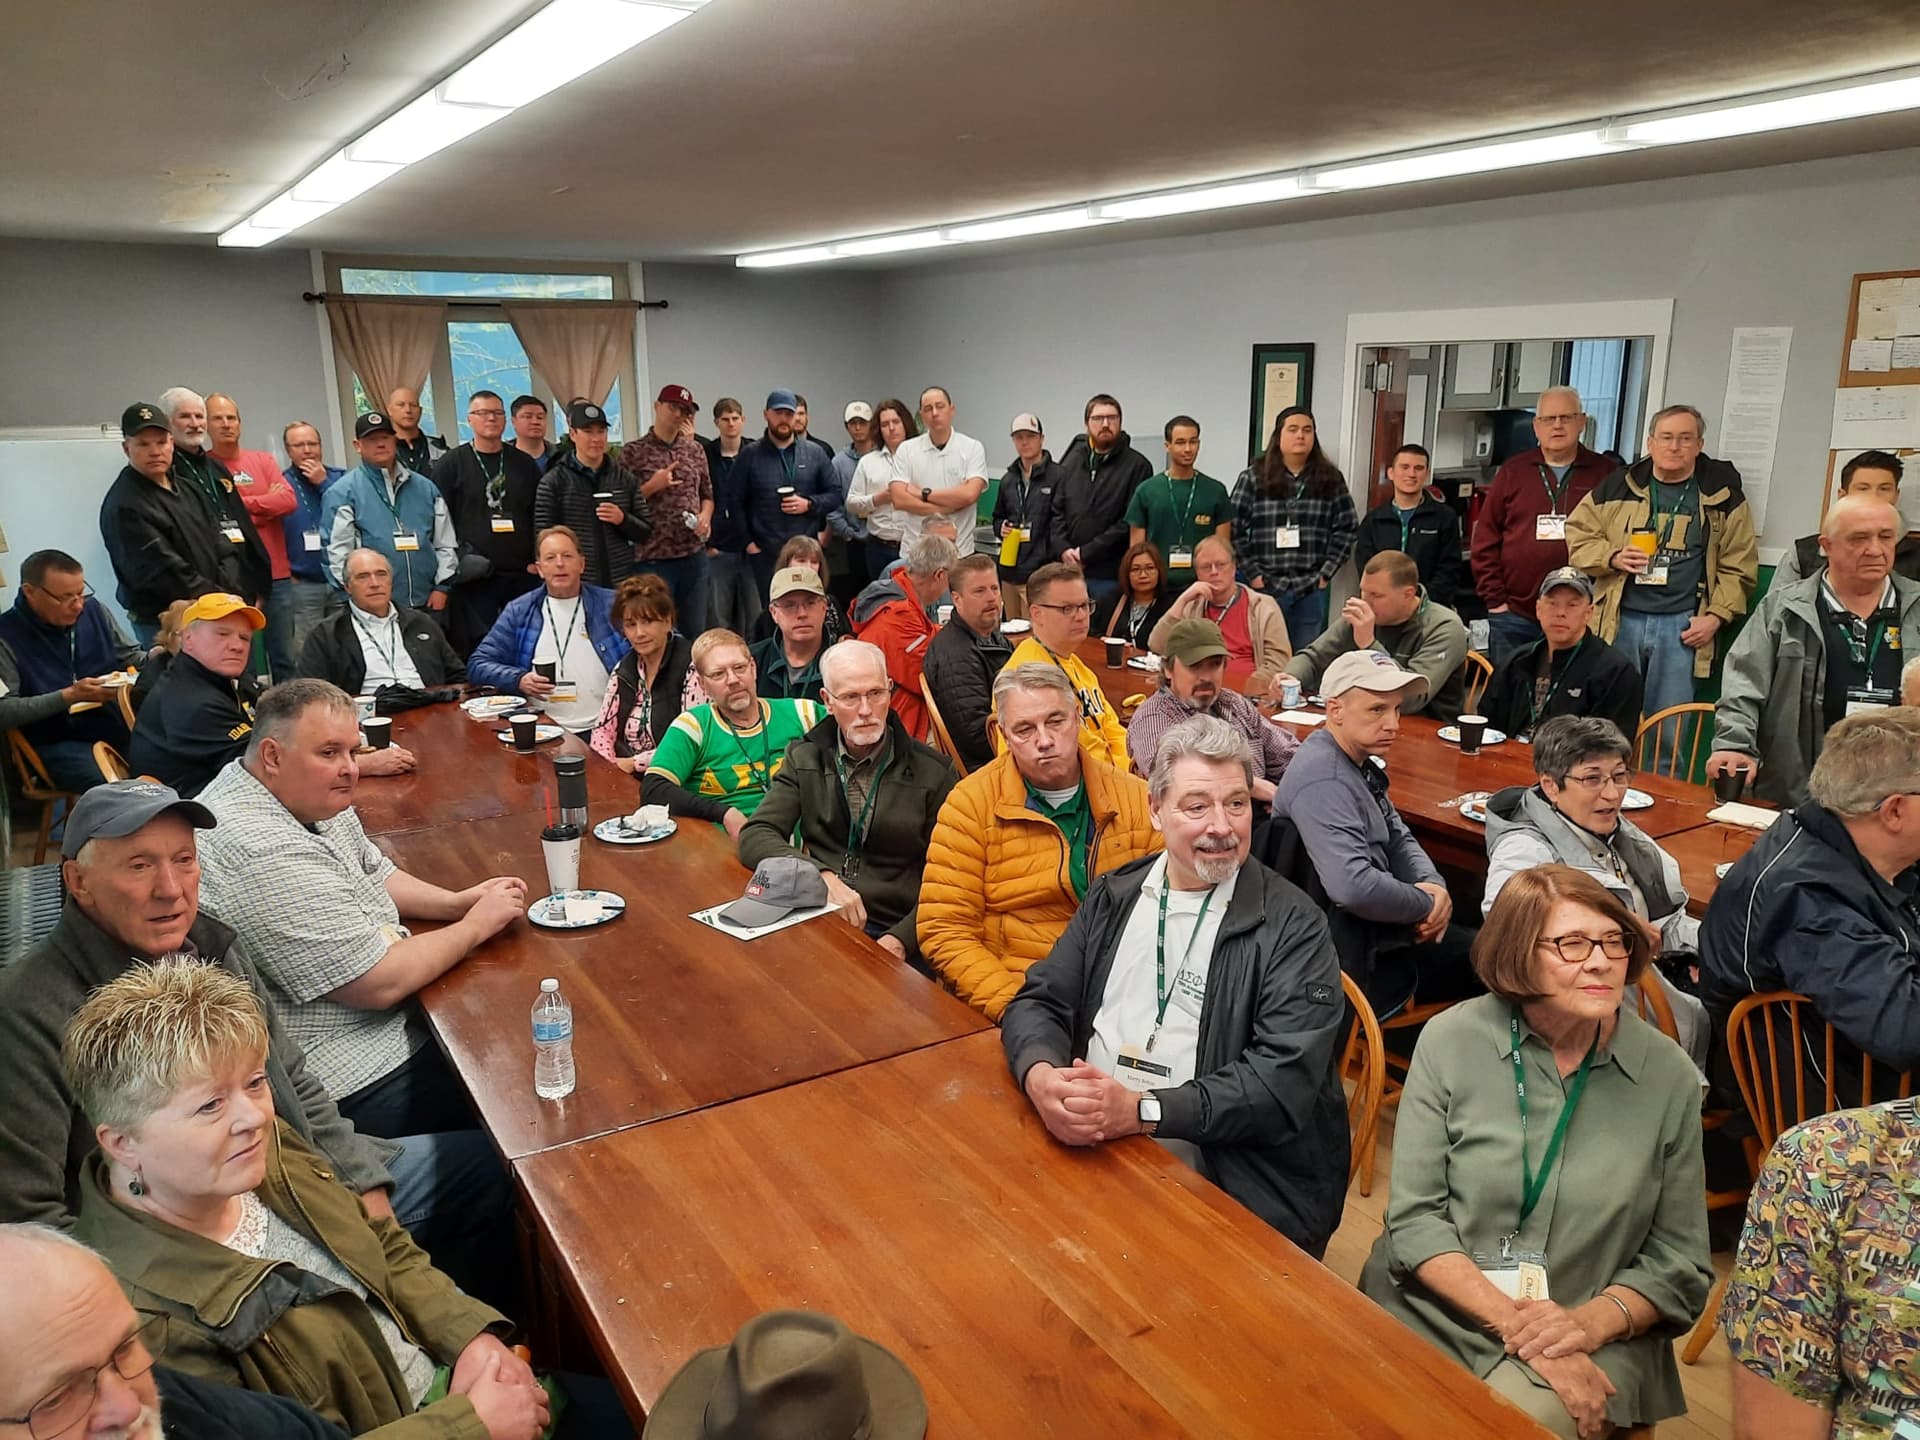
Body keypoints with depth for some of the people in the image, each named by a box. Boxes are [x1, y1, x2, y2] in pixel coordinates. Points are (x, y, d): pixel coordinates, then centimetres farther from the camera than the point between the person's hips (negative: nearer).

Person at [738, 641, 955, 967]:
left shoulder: (932, 772, 2)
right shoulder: (804, 758, 11)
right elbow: (755, 836, 1)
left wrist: (900, 940, -16)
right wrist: (822, 876, -16)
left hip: (894, 937, -2)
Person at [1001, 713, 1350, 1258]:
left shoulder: (1292, 927, -5)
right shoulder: (1113, 896, 11)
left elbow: (1285, 1080, -14)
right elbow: (1039, 1002, 9)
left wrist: (1141, 1110, -24)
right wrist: (1042, 1077, -15)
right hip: (1085, 1143, 5)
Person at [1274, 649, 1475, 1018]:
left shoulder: (1357, 762, 6)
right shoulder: (1324, 780, -28)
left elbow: (1398, 839, 13)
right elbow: (1353, 887, -38)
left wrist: (1433, 884, -8)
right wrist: (1428, 904, -20)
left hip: (1374, 929, 10)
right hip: (1358, 960, -10)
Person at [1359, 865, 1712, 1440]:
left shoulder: (1668, 1076, -2)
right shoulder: (1451, 1040, -5)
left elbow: (1679, 1262, 4)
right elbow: (1414, 1219, -6)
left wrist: (1589, 1323, -14)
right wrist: (1514, 1322, -17)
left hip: (1590, 1341, 0)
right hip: (1432, 1315, 0)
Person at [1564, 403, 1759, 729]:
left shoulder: (1723, 494, 4)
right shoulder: (1617, 486, 6)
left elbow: (1738, 566, 4)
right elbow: (1577, 535, 10)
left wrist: (1716, 616, -5)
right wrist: (1612, 557, -8)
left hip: (1681, 625, -1)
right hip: (1620, 620, 1)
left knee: (1669, 728, 2)